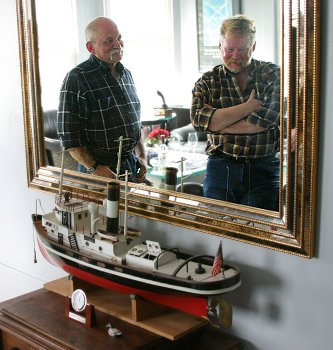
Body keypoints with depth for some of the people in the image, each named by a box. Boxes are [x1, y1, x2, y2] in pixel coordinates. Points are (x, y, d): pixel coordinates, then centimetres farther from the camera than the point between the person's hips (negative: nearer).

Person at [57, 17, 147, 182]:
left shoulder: (126, 74, 11)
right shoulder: (76, 79, -13)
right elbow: (68, 136, -15)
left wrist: (141, 157, 11)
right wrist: (94, 168, -22)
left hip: (131, 164, 6)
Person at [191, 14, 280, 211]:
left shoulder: (273, 75, 2)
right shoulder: (208, 81, 7)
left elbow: (268, 119, -14)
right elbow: (198, 119, -12)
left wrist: (219, 125, -9)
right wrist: (247, 107, -14)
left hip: (265, 171, -1)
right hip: (220, 169, 1)